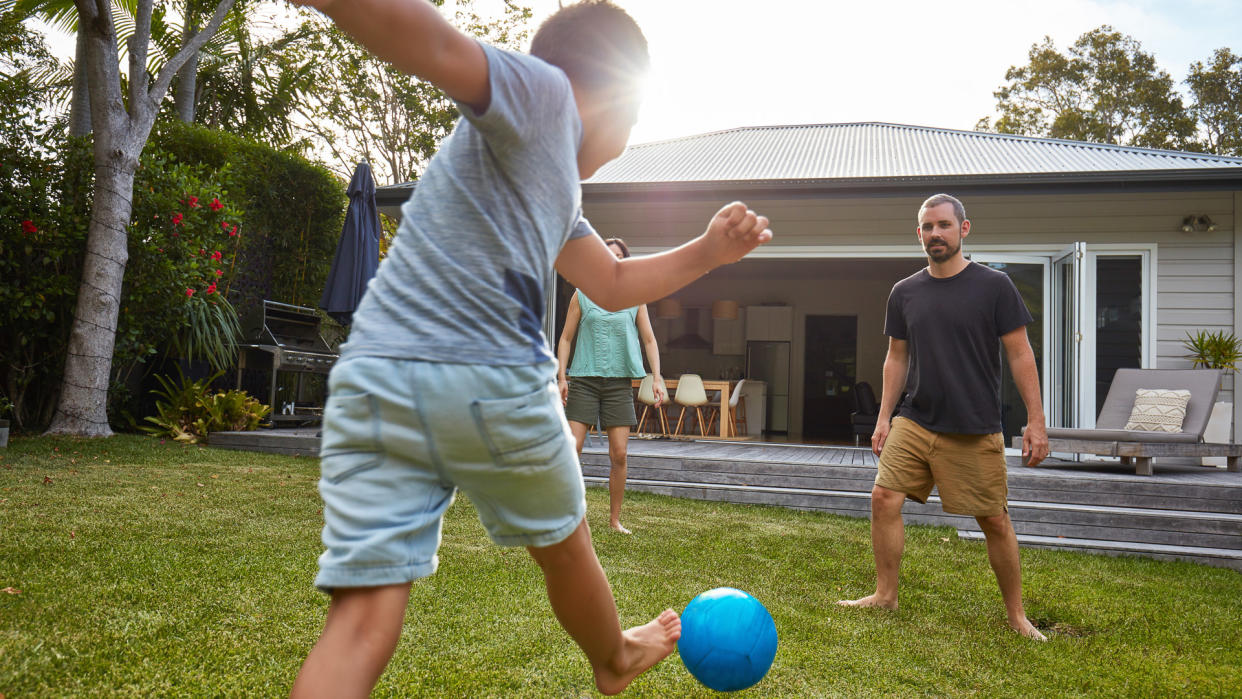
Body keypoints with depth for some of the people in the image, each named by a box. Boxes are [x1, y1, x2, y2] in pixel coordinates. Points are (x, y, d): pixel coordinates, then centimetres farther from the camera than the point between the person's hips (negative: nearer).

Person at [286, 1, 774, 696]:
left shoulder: (553, 183, 28)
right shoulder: (545, 93, 2)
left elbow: (614, 285, 35)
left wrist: (706, 253, 25)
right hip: (496, 386, -8)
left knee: (364, 617, 0)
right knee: (565, 549, 20)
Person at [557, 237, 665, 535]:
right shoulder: (582, 296, 7)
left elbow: (649, 340, 11)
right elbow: (565, 339, 9)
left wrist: (657, 378, 1)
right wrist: (561, 377, 0)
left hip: (619, 382, 1)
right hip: (584, 379, -1)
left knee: (619, 454, -2)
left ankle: (615, 518, 12)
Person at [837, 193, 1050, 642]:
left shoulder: (994, 286, -3)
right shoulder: (904, 293, 7)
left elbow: (1020, 356, -2)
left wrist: (1035, 421, -6)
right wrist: (884, 417, 9)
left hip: (975, 431, -3)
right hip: (914, 421, 3)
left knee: (994, 520, 4)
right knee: (884, 497, -6)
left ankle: (1016, 615, 22)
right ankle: (885, 595, 11)